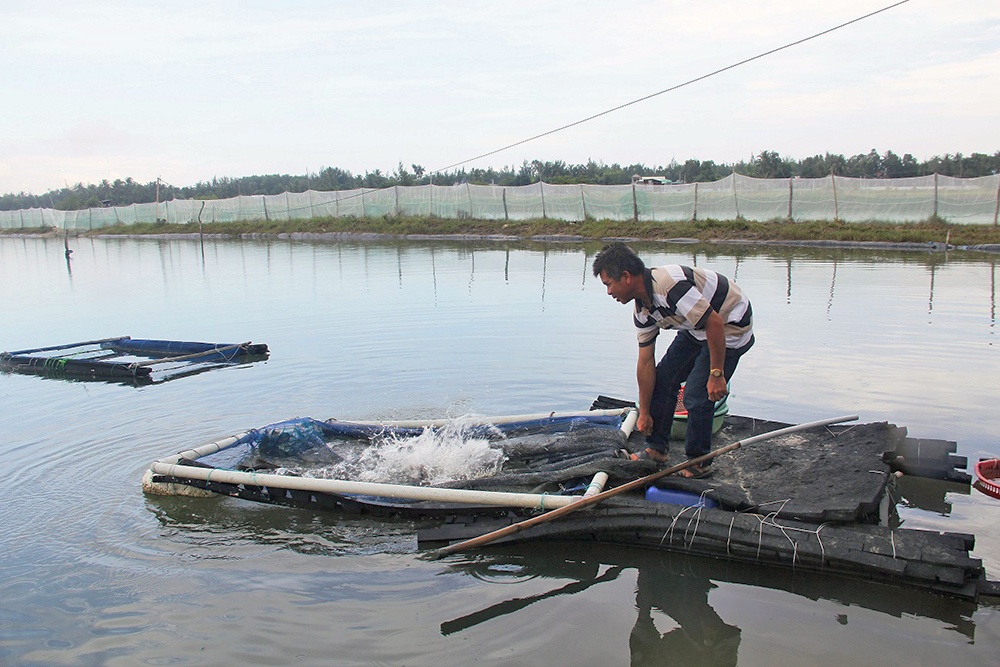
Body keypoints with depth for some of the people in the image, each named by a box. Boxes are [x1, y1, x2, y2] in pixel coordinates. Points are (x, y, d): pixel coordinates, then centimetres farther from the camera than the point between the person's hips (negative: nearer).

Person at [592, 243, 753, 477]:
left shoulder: (670, 284, -33)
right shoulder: (642, 310, -3)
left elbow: (714, 322, -33)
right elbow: (646, 362, 2)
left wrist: (716, 374, -30)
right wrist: (644, 413, 6)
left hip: (730, 326, -9)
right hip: (697, 329, 9)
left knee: (696, 395, -13)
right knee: (663, 377, 7)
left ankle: (698, 464, 7)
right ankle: (656, 449, 19)